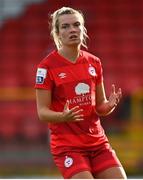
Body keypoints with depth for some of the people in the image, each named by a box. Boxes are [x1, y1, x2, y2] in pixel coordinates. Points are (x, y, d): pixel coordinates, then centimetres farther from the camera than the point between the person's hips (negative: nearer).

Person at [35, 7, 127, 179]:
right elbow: (42, 112, -8)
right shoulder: (47, 66, -7)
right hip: (67, 145, -5)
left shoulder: (94, 62, 9)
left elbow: (99, 106, 14)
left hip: (98, 142, 5)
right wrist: (63, 117, -28)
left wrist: (110, 105, -9)